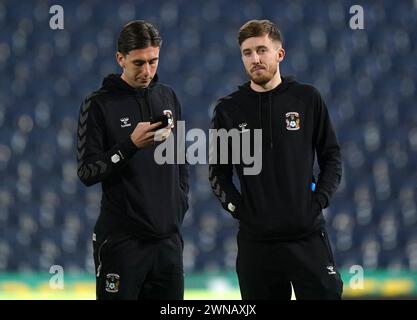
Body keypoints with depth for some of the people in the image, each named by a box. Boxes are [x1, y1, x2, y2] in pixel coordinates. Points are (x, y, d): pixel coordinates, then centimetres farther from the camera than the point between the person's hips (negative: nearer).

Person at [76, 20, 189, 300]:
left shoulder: (168, 98, 12)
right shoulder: (99, 104, -5)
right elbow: (87, 172, -10)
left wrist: (181, 201, 9)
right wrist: (131, 145, -21)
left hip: (168, 236, 5)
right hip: (121, 237, -5)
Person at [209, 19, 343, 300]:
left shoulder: (308, 99, 3)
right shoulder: (229, 109, 5)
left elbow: (332, 158, 8)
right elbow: (218, 171, 12)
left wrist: (319, 200, -3)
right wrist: (236, 207, -1)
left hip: (308, 235, -1)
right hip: (256, 239, 1)